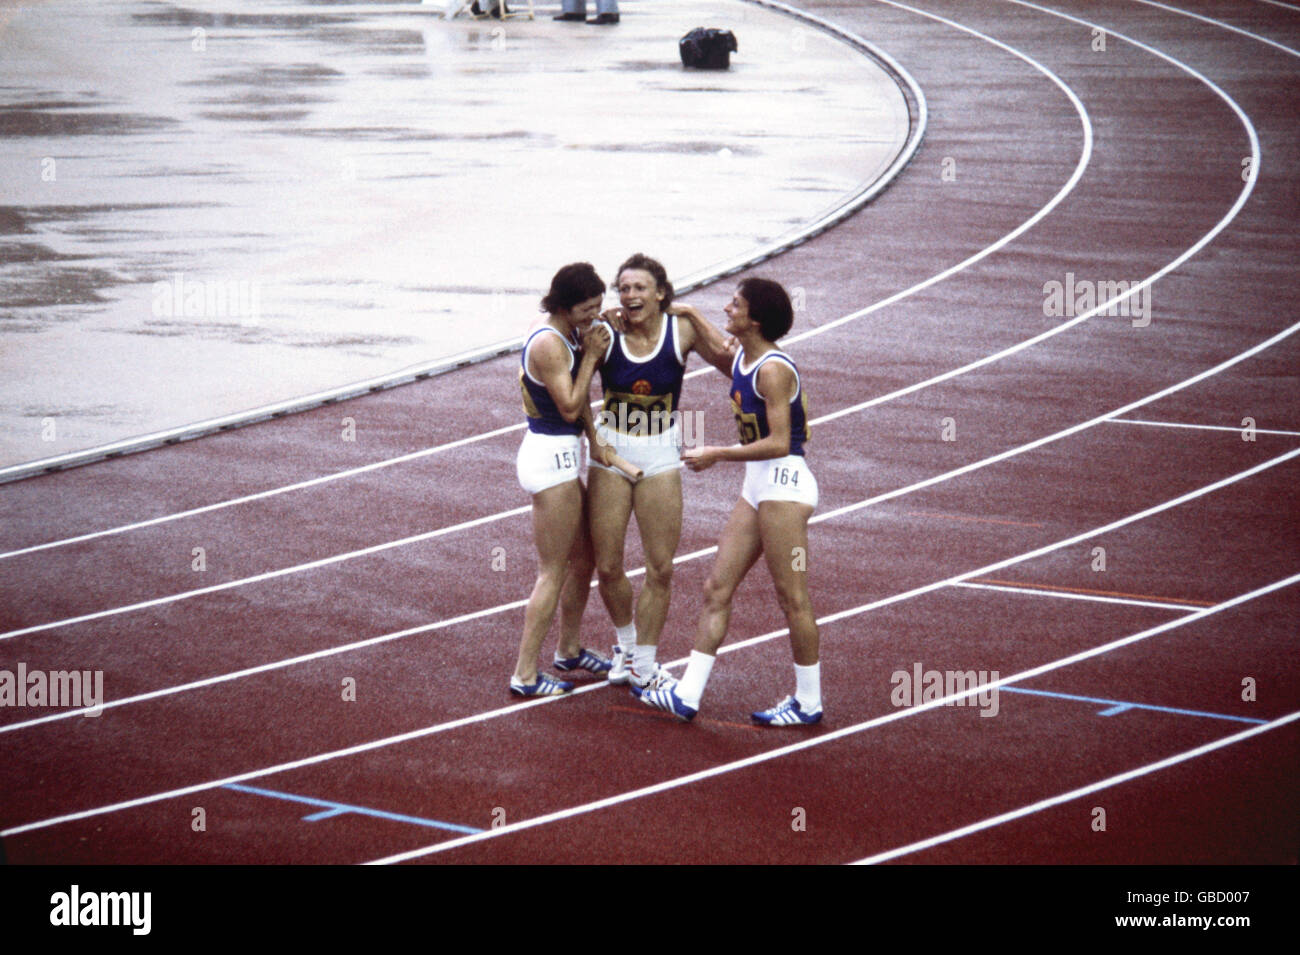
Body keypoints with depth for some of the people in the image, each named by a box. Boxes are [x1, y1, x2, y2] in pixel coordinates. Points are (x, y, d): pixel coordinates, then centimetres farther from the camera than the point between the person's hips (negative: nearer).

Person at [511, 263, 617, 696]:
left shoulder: (565, 336, 10)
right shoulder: (549, 343, -20)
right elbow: (570, 407, -21)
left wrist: (593, 439, 3)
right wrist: (591, 356, -16)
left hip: (560, 456, 10)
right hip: (551, 459, -10)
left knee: (583, 558, 21)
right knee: (553, 573, -5)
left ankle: (568, 651, 36)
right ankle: (525, 675, 0)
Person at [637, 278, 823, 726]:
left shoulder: (773, 370, -18)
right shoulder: (739, 361, 9)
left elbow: (779, 442, -23)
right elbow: (713, 348, 35)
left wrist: (717, 455, -18)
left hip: (784, 482, -10)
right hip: (756, 486, 10)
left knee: (791, 597, -2)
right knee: (717, 588, 7)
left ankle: (809, 702, 9)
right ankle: (687, 695, 8)